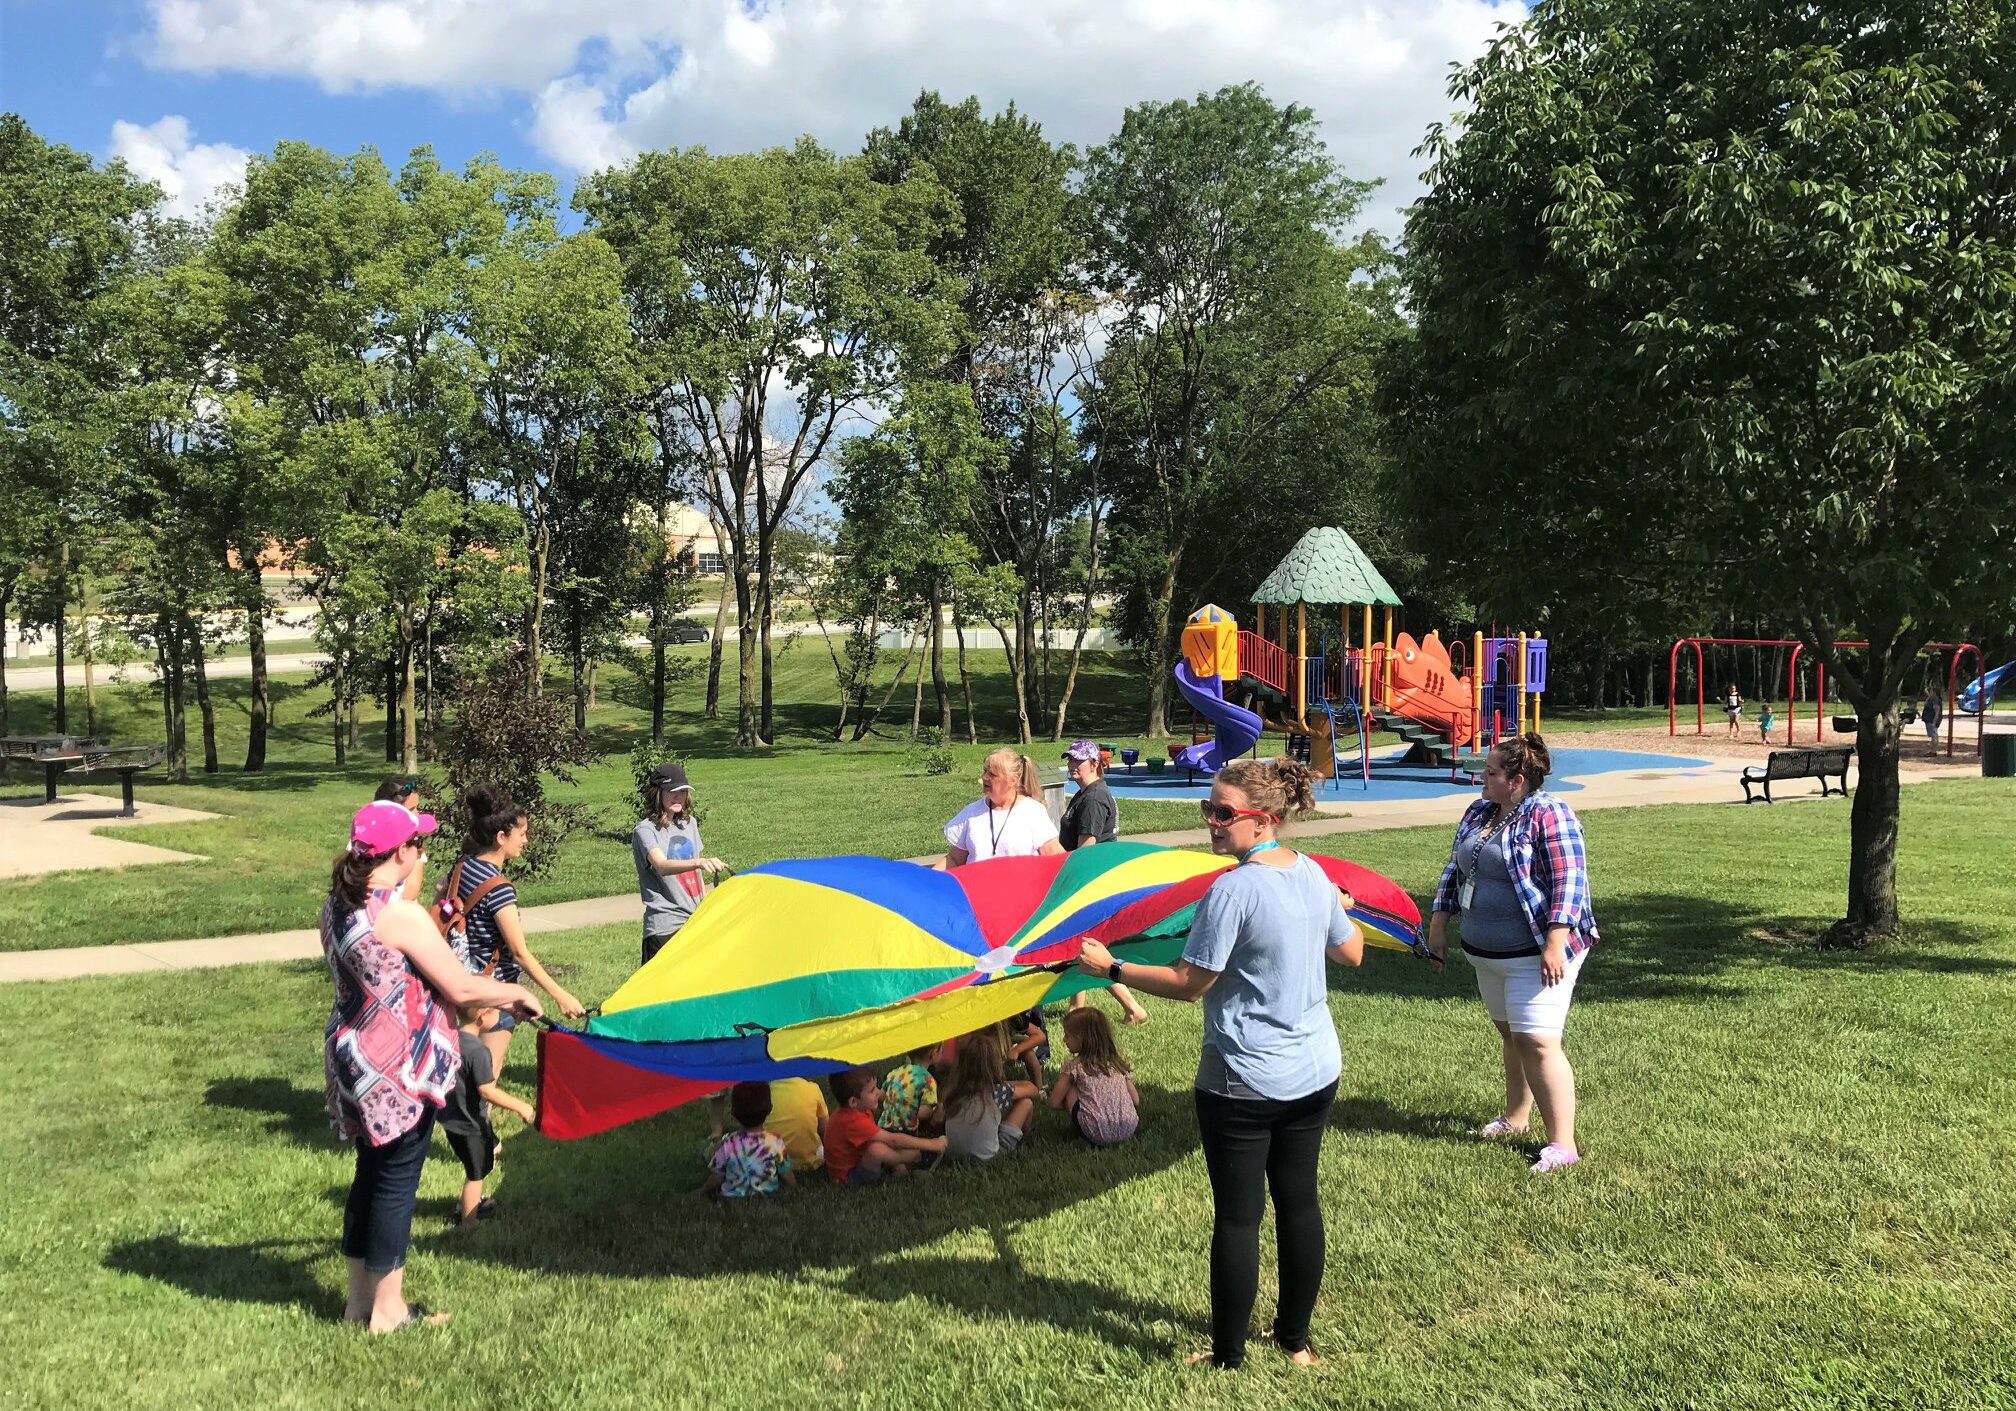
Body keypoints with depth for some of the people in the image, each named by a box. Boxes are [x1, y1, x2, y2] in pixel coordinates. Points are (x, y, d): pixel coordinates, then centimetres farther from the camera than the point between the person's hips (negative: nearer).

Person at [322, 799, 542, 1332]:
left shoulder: (335, 907, 4)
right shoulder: (400, 915, -22)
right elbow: (461, 988, -19)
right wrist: (518, 993, -4)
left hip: (350, 1055, 8)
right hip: (399, 1068, -8)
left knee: (370, 1173, 19)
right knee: (397, 1182, 4)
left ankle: (359, 1298, 31)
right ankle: (387, 1309, 16)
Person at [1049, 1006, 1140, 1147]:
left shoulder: (1074, 1067, 3)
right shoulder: (1118, 1063, 16)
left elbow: (1054, 1102, 7)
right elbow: (1136, 1101, 17)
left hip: (1097, 1135, -5)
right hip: (1128, 1131, 5)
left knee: (1070, 1090, 13)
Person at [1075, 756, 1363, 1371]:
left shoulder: (1232, 890, -22)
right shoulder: (1315, 876, 0)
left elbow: (1189, 982, -17)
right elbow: (1352, 952, 14)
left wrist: (1111, 967, -7)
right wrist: (1342, 910, 35)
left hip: (1243, 1084, -7)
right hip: (1315, 1074, 7)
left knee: (1237, 1217, 5)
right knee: (1299, 1203, 17)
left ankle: (1229, 1355, 17)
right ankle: (1296, 1341, 29)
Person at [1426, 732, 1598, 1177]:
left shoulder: (1548, 815, -16)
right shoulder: (1478, 813, 10)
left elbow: (1569, 882, -20)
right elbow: (1455, 869, 18)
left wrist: (1555, 943, -25)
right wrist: (1438, 920, 15)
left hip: (1535, 955, -8)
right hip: (1487, 953, 8)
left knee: (1538, 1043, -11)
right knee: (1510, 1035, 19)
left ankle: (1562, 1144, -5)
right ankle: (1515, 1117, 34)